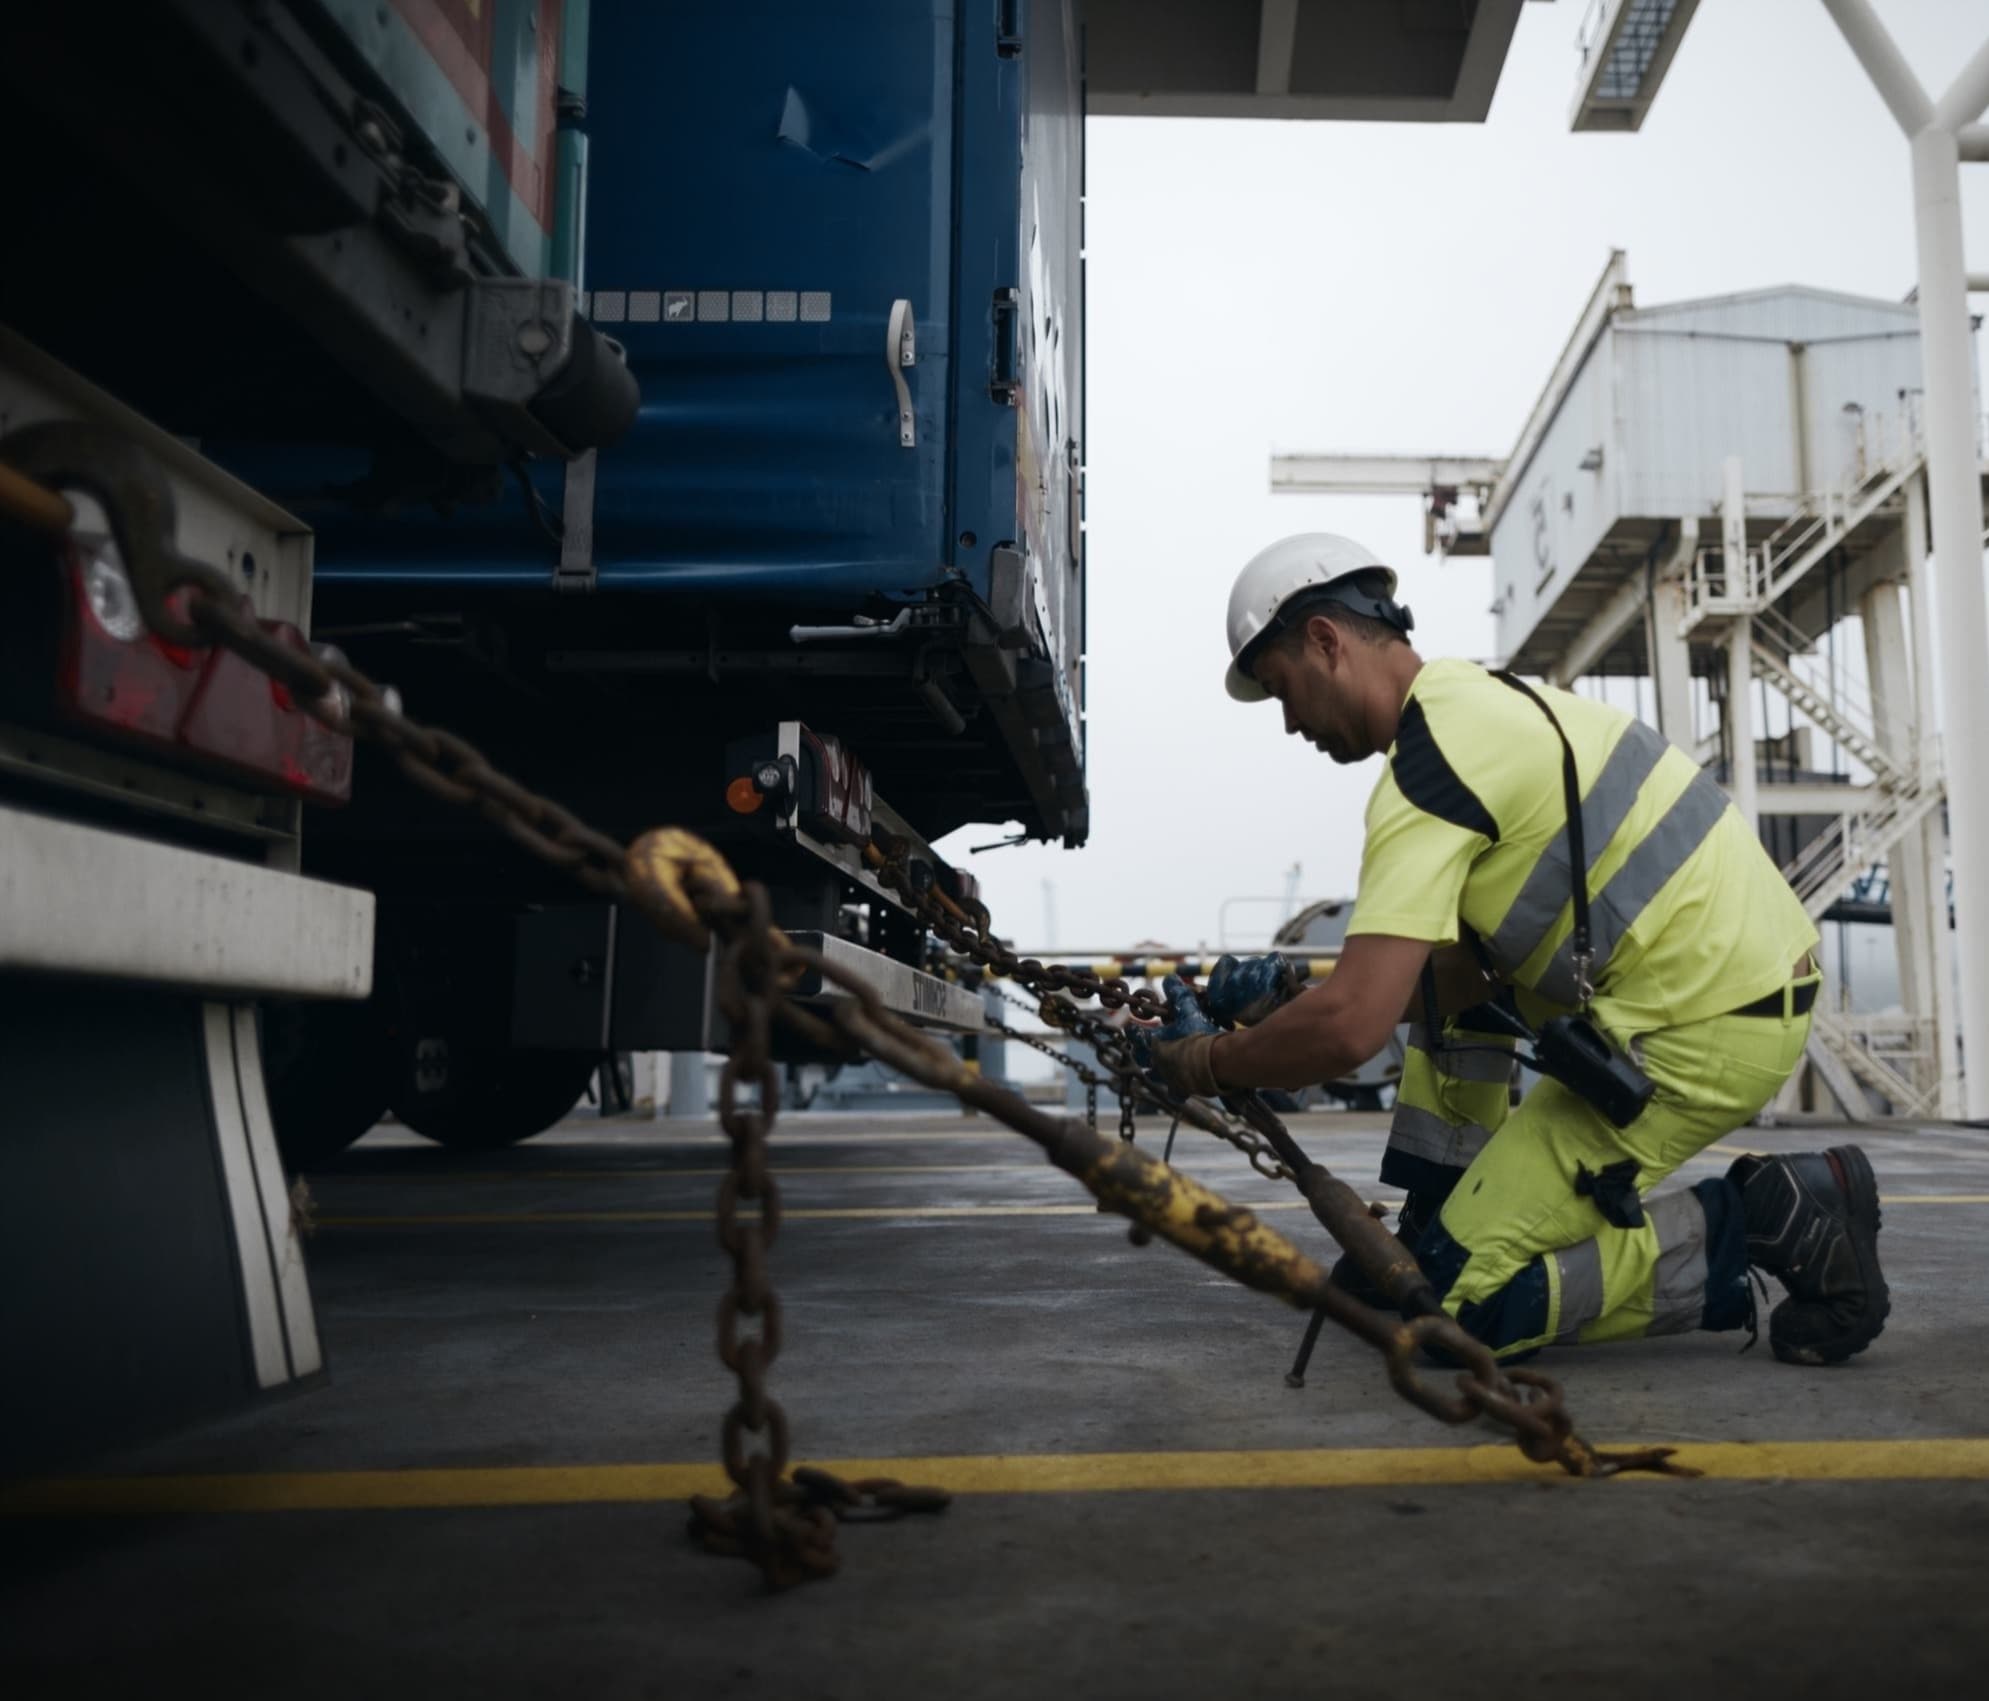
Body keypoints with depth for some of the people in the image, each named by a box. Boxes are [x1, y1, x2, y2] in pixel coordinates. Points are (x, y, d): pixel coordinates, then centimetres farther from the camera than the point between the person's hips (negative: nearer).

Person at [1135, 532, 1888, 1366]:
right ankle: (1438, 1231, 21)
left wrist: (1208, 1063, -5)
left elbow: (1351, 1027, -24)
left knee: (1455, 1301, -6)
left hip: (1704, 1032, -10)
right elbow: (1468, 967, 19)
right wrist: (1291, 998, 14)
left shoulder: (1427, 761, -17)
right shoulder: (1477, 696, 13)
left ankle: (1768, 1220, -3)